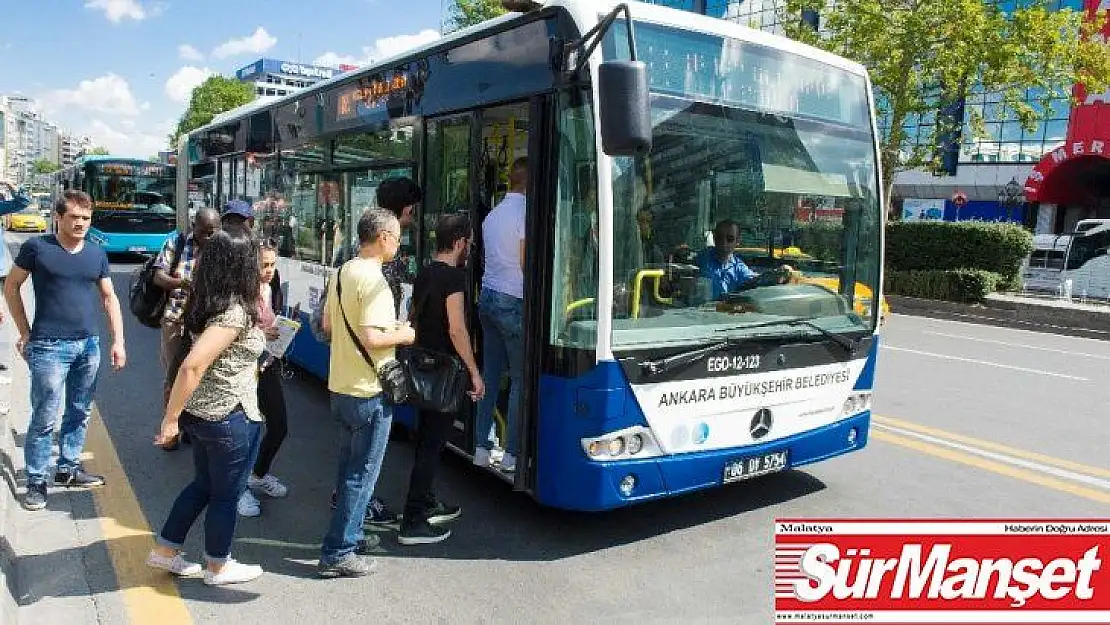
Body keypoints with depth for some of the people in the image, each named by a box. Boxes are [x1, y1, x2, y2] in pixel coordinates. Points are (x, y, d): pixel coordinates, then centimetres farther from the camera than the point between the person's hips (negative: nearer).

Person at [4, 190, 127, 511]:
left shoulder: (97, 253, 7)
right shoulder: (36, 247, -4)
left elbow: (109, 297, 11)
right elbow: (11, 285, 4)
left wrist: (118, 340, 4)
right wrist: (25, 332, 0)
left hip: (89, 345, 4)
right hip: (49, 347, -4)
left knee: (80, 412, 13)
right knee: (44, 417, -1)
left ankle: (68, 467, 29)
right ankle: (36, 482, 11)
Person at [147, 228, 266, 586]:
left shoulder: (206, 304, 4)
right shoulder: (235, 312, -24)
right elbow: (192, 367, -30)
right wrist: (171, 418, -23)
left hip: (201, 413, 9)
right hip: (229, 418, -9)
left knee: (204, 484, 25)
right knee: (226, 493, 11)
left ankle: (164, 551, 37)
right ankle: (218, 567, 28)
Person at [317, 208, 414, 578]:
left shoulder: (343, 272, 8)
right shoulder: (374, 280, -20)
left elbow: (329, 326, 15)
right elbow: (370, 338, -28)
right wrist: (401, 335, -10)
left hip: (340, 386, 9)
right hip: (368, 392, -9)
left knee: (350, 465, 22)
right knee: (362, 473, 2)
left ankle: (348, 530, 36)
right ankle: (338, 554, 9)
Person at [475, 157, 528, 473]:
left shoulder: (492, 215, 15)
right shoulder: (524, 213, -12)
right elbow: (527, 265, -13)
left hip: (487, 296, 8)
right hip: (513, 301, -8)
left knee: (490, 373, 11)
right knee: (520, 378, -1)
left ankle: (482, 447, 15)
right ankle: (511, 454, 3)